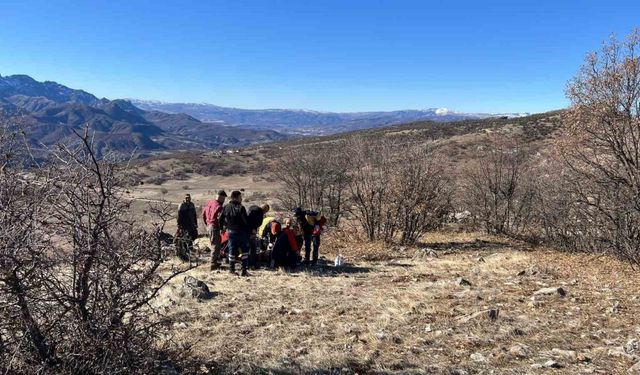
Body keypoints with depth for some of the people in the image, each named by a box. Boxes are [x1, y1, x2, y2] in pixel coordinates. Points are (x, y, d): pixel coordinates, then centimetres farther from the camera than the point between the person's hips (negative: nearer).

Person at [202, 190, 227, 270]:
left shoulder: (210, 202, 10)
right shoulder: (218, 206, -19)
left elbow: (203, 213, 19)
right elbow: (220, 218, -25)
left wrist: (207, 223, 25)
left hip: (209, 226, 9)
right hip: (214, 227, -9)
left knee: (215, 245, 20)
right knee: (215, 246, -3)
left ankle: (215, 262, 28)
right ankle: (213, 264, -1)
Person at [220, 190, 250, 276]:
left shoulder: (226, 208, 4)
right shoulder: (240, 208, -15)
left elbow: (221, 220, 8)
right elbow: (246, 221, -15)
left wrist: (224, 227, 19)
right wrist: (250, 230, -5)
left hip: (230, 232, 5)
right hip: (241, 232, -5)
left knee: (232, 250, 12)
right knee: (244, 250, 4)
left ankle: (231, 269, 15)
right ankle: (244, 270, 2)